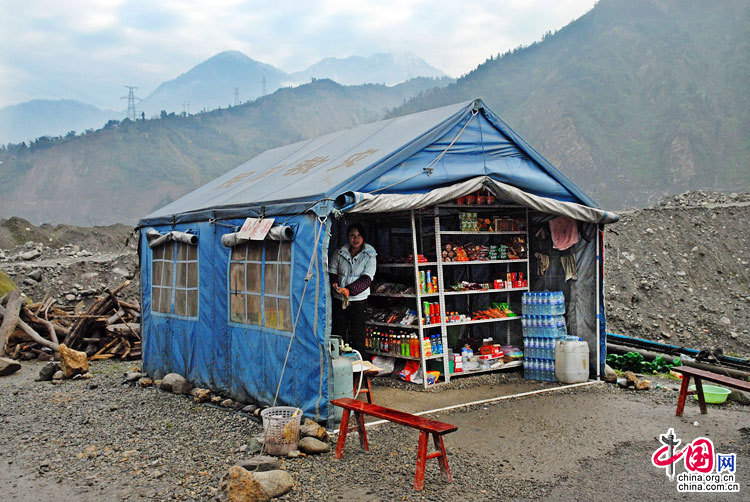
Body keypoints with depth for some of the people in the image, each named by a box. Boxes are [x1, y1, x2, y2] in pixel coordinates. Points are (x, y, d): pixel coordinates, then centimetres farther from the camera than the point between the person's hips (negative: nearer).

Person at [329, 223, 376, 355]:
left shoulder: (369, 255, -2)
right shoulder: (339, 254, 5)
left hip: (359, 300, -2)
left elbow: (366, 279, -11)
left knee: (358, 337, 2)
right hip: (339, 299, 2)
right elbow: (332, 272, 6)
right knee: (338, 334, 7)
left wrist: (349, 290, -23)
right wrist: (335, 284, -16)